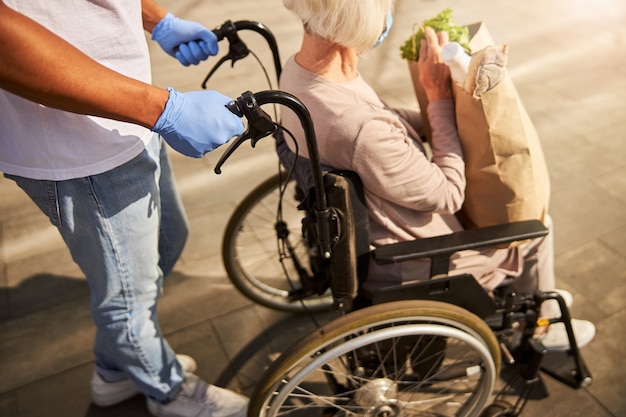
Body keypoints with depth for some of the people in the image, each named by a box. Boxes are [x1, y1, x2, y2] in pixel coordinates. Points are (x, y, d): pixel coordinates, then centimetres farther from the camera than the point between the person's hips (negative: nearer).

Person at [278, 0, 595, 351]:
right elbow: (448, 195, -24)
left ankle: (534, 291, 48)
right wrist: (440, 96, -20)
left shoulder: (299, 68, -12)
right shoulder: (361, 131, -41)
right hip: (409, 267, -8)